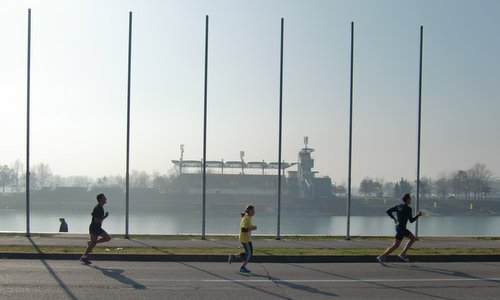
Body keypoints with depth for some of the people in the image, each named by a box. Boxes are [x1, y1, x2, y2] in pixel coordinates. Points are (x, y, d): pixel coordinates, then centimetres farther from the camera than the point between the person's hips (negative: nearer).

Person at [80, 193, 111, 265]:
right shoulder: (98, 208, -22)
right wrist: (105, 217, -21)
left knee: (108, 238, 7)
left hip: (98, 228, 10)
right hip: (94, 228, -10)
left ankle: (90, 243, 14)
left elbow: (92, 214, 25)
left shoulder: (100, 207, 10)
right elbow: (97, 220, -26)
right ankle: (84, 257, 7)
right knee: (93, 243, -3)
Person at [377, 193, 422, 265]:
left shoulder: (398, 206, 6)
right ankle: (382, 257, -9)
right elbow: (411, 220, -13)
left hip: (399, 226, 10)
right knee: (396, 245, -8)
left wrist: (393, 218, 15)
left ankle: (403, 254, 15)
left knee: (413, 238, 16)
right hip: (401, 228, -10)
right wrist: (418, 215, -1)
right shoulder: (408, 209, -17)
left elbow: (388, 211, 6)